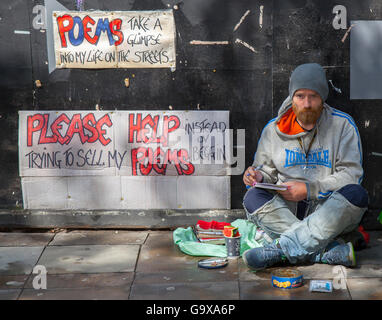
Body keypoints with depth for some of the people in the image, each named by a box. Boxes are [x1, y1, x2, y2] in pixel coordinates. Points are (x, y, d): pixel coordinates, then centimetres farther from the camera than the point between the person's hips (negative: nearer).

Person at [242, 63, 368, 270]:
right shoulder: (273, 129, 9)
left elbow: (351, 174, -5)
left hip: (329, 208, -1)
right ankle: (333, 251, -39)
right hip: (286, 209, 2)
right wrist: (259, 177, -9)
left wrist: (309, 189, -15)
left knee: (356, 195, -33)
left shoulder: (342, 125, 2)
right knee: (253, 198, -28)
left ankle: (280, 248, -39)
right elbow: (267, 173, 16)